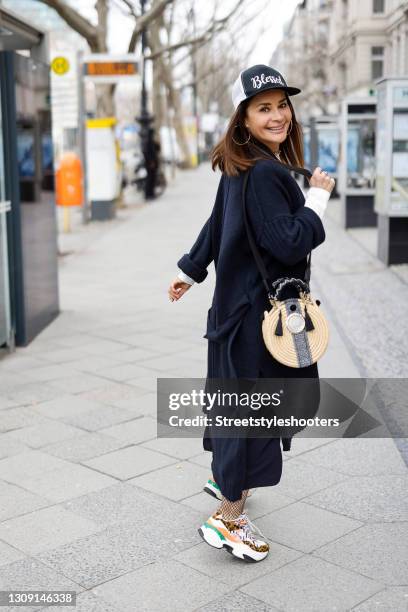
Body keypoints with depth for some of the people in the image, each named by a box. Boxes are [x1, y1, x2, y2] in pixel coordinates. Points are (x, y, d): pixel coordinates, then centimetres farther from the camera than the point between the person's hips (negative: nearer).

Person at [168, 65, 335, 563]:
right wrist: (317, 197, -13)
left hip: (241, 302, 10)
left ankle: (227, 480, 45)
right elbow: (289, 243, -26)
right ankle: (228, 521, 11)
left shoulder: (241, 169, 9)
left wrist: (191, 271, 30)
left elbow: (218, 223, 20)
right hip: (258, 311, -10)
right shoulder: (264, 173, -21)